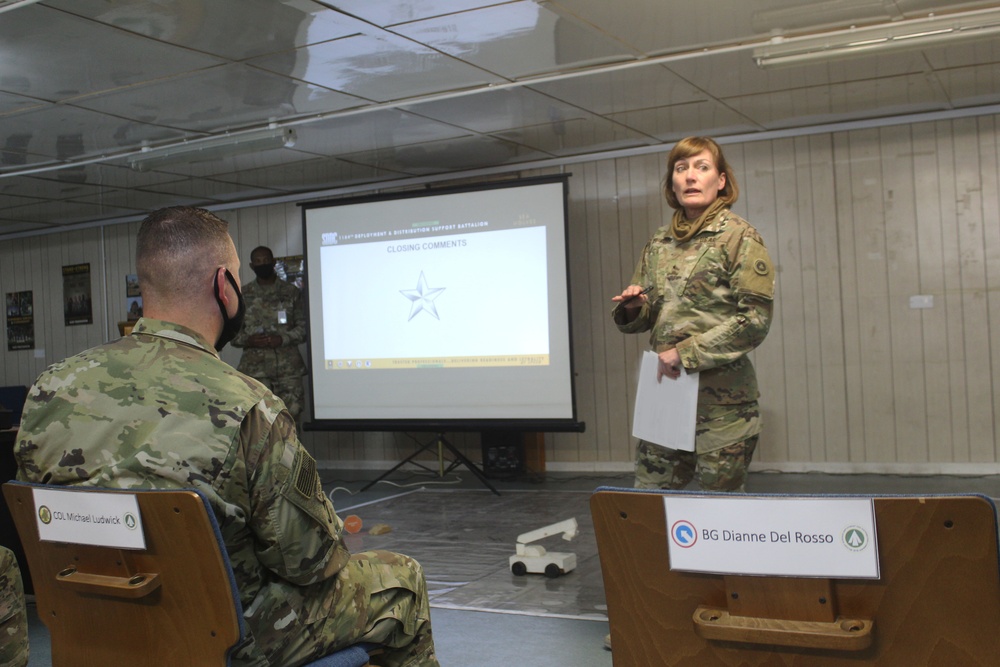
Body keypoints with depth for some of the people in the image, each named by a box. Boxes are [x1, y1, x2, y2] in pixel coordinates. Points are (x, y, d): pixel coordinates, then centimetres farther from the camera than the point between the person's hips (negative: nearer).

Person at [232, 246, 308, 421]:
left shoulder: (291, 292, 10)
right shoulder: (244, 295, 12)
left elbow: (304, 326, 5)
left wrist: (282, 339, -12)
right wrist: (248, 340, -10)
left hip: (288, 365, 0)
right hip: (255, 366, 0)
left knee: (292, 410, -5)